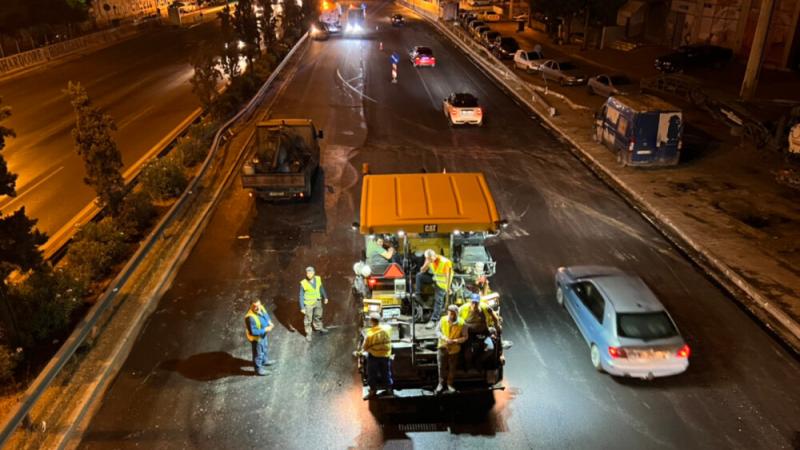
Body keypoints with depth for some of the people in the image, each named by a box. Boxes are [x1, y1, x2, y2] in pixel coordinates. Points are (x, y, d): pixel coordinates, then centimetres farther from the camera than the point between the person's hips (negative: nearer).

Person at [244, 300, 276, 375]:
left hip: (263, 334, 8)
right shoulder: (250, 317, -39)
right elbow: (253, 332, -34)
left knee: (264, 348, 32)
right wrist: (265, 330, -29)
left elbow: (266, 315, 7)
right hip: (256, 338, -8)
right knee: (258, 353, 15)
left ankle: (264, 361, 59)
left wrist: (269, 322, -9)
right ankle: (258, 369, 39)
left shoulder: (261, 308, -16)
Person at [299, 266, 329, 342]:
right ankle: (308, 334, 32)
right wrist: (302, 307, -14)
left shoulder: (318, 279, -14)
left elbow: (321, 288, 4)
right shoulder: (303, 283, -26)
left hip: (317, 301, 4)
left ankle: (319, 327, 51)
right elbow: (301, 296, -16)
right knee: (308, 319, 12)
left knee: (318, 315, 25)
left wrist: (325, 297, 14)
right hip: (308, 304, -4)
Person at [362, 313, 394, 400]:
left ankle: (373, 391, 27)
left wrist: (363, 349, 5)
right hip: (386, 355, 4)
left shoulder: (370, 334, -28)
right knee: (386, 373, 22)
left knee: (372, 374, 16)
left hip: (373, 356, -4)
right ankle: (389, 390, 37)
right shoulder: (387, 328, -17)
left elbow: (365, 348, -15)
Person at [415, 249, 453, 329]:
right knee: (419, 275, -10)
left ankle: (433, 320, -12)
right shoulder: (429, 260, -5)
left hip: (441, 282, -6)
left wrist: (448, 288, -23)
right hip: (434, 277, 6)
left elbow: (448, 275, -22)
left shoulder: (444, 262, -25)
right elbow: (422, 271, -3)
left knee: (438, 301, -12)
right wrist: (427, 263, -21)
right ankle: (417, 295, -5)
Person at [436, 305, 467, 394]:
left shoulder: (461, 323, -13)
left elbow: (464, 337, -7)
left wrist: (455, 341, -21)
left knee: (452, 368, 9)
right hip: (443, 347, 1)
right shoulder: (443, 320, -8)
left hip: (454, 349, 0)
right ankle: (441, 384, 15)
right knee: (441, 366, 1)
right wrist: (444, 338, -16)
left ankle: (450, 384, 26)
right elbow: (437, 331, 1)